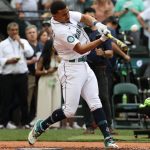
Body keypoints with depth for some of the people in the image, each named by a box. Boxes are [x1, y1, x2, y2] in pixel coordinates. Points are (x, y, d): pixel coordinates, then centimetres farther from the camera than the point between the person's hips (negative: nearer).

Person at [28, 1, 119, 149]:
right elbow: (81, 49, -24)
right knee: (69, 110, -7)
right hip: (71, 69, -8)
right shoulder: (60, 31, -24)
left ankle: (107, 138, 0)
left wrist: (97, 24, -7)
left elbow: (85, 17, 15)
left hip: (84, 65, 8)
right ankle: (40, 126, 13)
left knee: (96, 104, 2)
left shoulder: (70, 15, 1)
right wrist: (102, 39, -29)